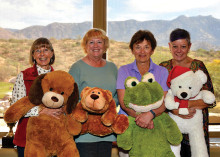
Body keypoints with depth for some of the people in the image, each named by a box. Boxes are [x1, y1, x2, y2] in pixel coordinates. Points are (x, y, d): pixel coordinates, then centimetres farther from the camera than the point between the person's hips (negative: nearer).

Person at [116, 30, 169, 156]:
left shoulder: (162, 72, 8)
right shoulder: (124, 70, 7)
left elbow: (164, 102, -2)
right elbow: (123, 102, -3)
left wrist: (150, 114, -23)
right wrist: (140, 117, -20)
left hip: (154, 127, 0)